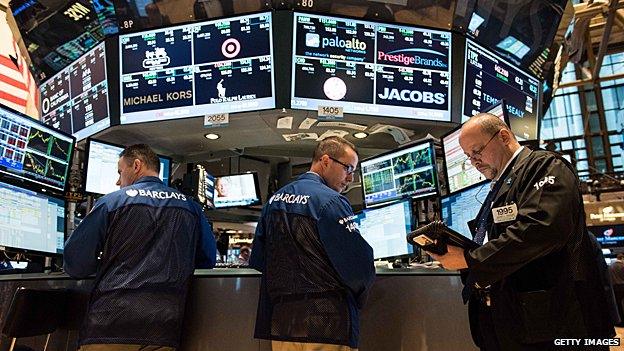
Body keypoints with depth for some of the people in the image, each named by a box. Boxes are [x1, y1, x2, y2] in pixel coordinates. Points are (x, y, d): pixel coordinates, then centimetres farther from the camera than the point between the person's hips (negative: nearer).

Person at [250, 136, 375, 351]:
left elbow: (257, 262, 14)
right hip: (326, 325, -7)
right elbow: (360, 267, -16)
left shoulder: (274, 200, 8)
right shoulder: (330, 201, -15)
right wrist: (358, 295, 5)